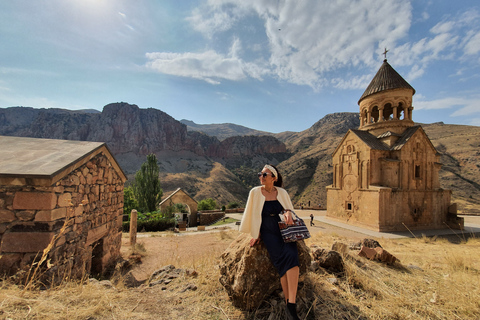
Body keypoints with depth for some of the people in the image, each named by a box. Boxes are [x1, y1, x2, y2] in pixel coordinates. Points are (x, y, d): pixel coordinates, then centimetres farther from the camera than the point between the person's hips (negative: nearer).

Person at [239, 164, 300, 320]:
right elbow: (251, 214, 7)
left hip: (284, 230, 2)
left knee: (291, 256, -27)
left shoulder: (282, 192, 5)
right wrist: (256, 234, 6)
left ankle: (291, 306, -26)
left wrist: (288, 213, -9)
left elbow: (289, 208, 15)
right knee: (282, 261, -24)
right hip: (268, 232, -1)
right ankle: (289, 305, -14)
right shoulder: (255, 192, 0)